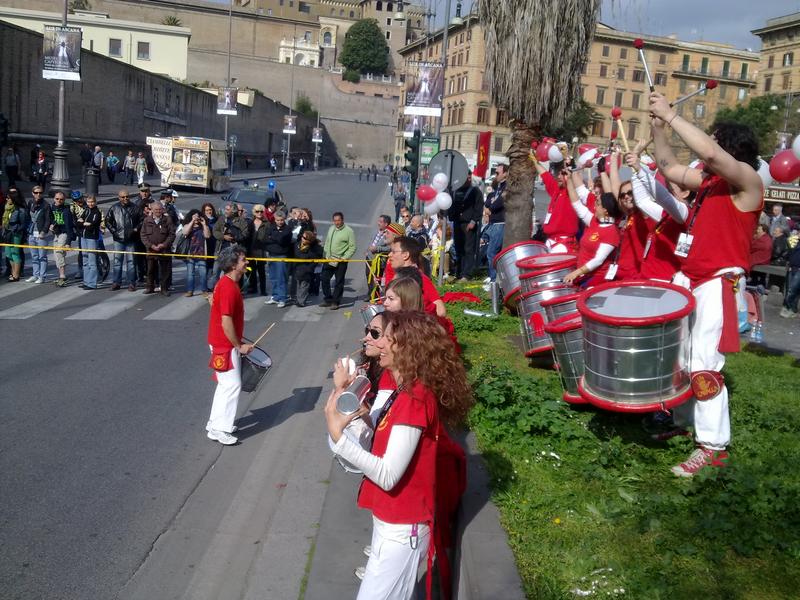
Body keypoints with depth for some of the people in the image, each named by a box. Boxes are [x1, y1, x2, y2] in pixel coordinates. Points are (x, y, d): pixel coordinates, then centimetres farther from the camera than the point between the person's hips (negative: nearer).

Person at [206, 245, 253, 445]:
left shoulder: (226, 283, 8)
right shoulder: (229, 288, -23)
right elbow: (226, 321, -26)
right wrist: (239, 346, -16)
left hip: (225, 344, 10)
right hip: (225, 346, -10)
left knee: (225, 384, 18)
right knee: (232, 385, -5)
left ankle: (215, 423, 27)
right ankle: (219, 429, 2)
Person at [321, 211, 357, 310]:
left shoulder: (348, 231, -10)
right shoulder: (331, 229, 10)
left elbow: (352, 247, -11)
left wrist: (344, 258, -17)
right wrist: (326, 253, 11)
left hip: (341, 261, -6)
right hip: (329, 259, 6)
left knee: (339, 282, 2)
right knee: (324, 279, 8)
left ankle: (335, 302, 11)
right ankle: (327, 299, 21)